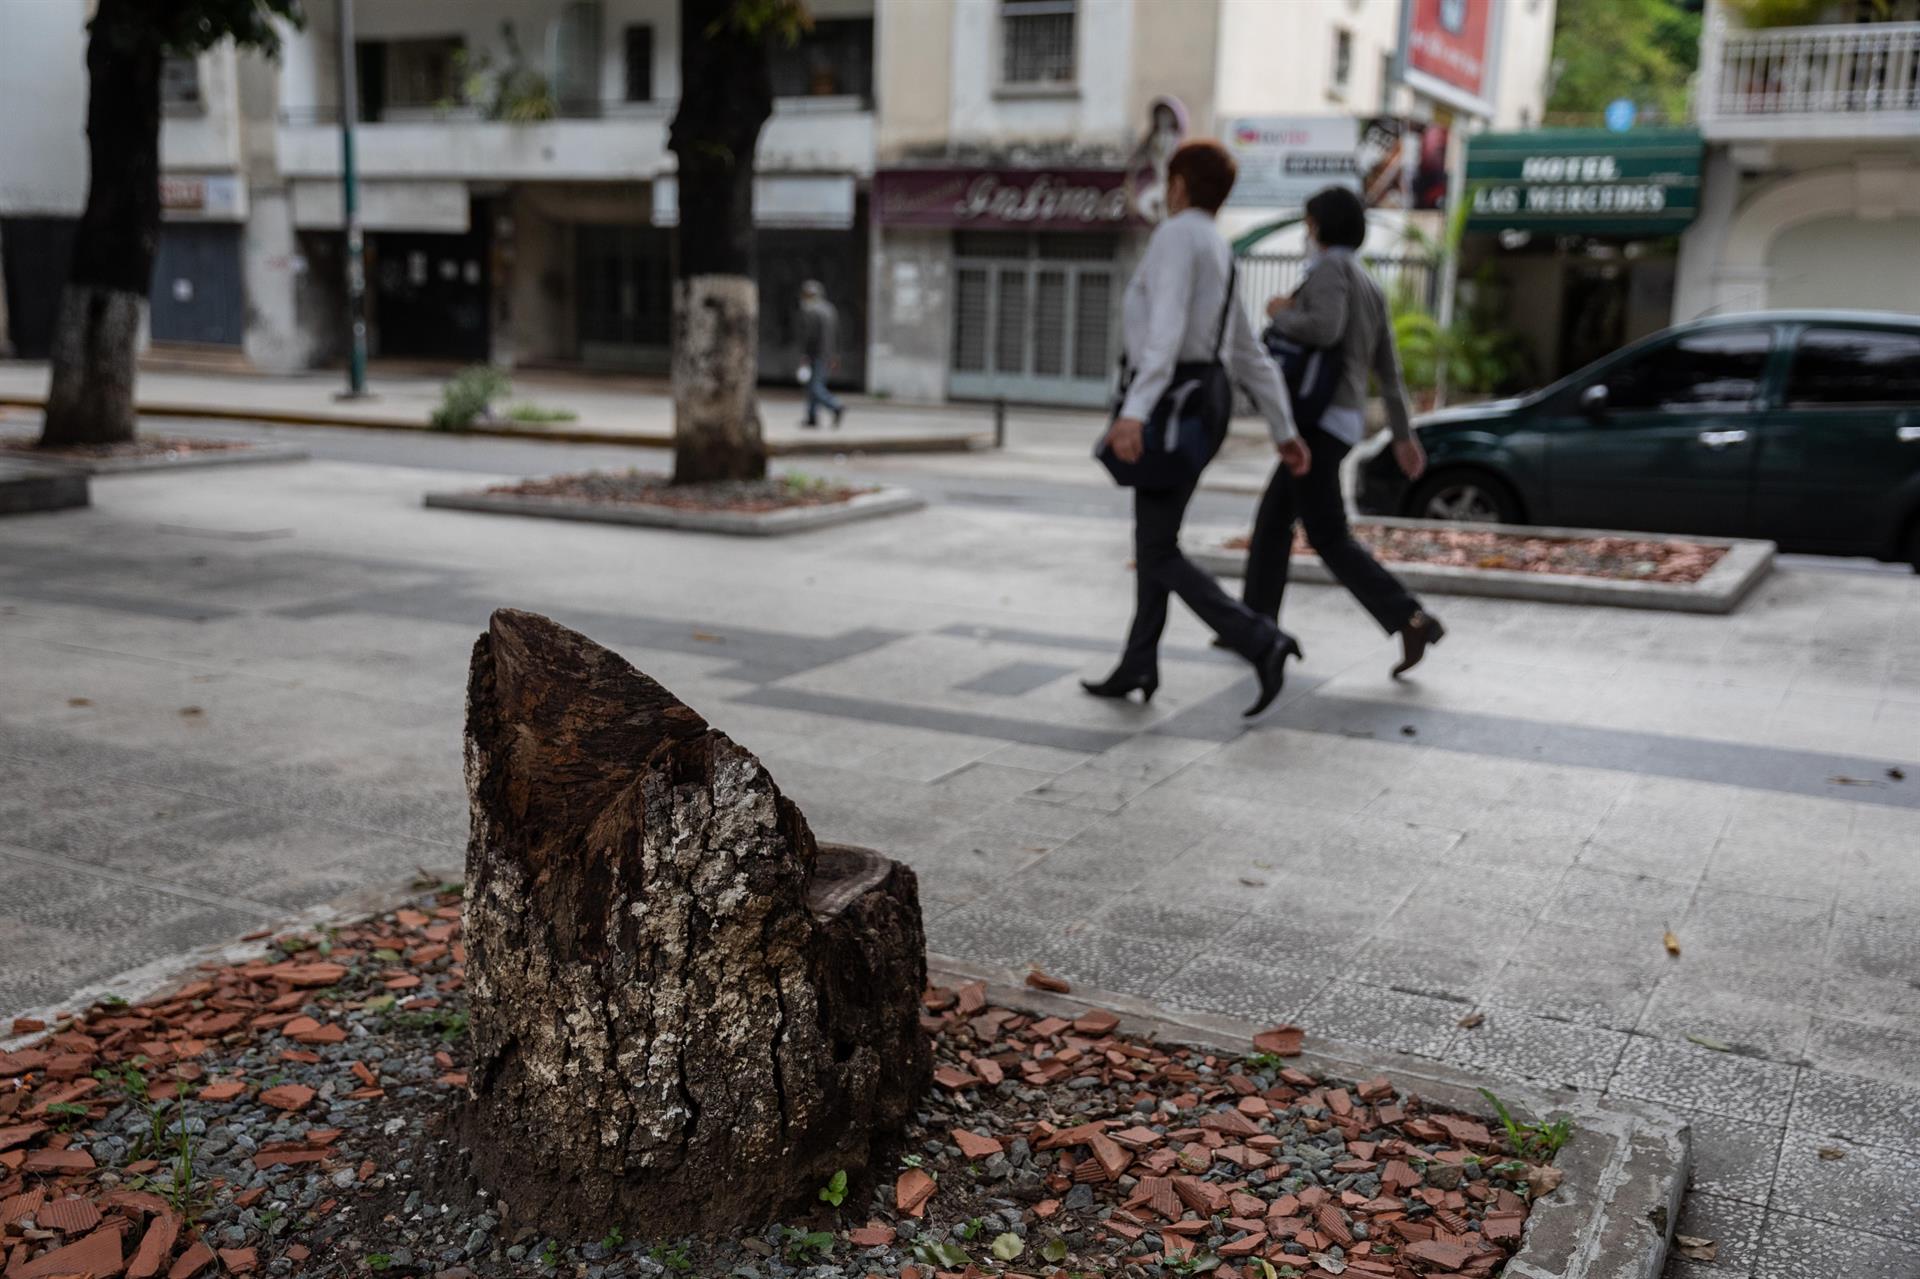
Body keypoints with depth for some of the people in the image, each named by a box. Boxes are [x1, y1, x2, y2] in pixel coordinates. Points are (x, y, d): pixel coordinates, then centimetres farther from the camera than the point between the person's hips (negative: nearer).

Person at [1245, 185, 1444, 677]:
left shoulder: (1330, 268, -11)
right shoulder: (1370, 287, 16)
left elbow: (1325, 329, -30)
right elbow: (1389, 369, 17)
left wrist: (1282, 315, -10)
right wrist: (1404, 435, 19)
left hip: (1318, 419, -9)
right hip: (1343, 420, 9)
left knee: (1329, 538, -9)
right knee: (1272, 518, 17)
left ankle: (1412, 621, -17)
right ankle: (1257, 624, 21)